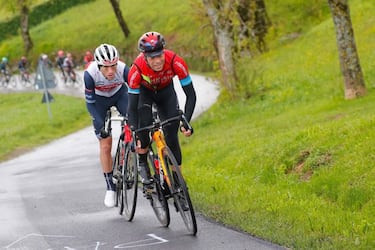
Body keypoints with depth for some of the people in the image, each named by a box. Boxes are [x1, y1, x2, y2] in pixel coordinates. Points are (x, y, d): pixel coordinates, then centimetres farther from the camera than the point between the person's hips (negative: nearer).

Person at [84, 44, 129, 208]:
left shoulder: (123, 70, -35)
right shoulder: (90, 74, -35)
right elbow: (90, 103, -25)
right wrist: (100, 125, -34)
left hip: (119, 94, 1)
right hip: (99, 100, -1)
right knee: (105, 145, -5)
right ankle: (110, 187, 5)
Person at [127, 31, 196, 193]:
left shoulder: (176, 62, -38)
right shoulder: (137, 69, -39)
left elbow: (191, 95, -30)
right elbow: (132, 107, -33)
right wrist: (135, 136, -40)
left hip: (166, 91, 1)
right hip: (145, 92, -1)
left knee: (172, 133, -9)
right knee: (145, 123, -27)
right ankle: (142, 164, -8)